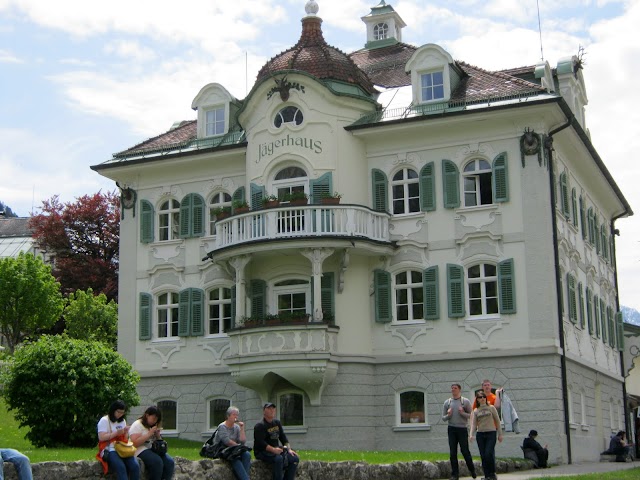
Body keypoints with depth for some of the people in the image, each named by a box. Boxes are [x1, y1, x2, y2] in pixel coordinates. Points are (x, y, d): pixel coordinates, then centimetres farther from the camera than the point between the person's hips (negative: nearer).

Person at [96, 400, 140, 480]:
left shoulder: (123, 421, 20)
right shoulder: (104, 421, 0)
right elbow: (101, 437, -11)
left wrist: (126, 432, 2)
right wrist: (116, 433, -15)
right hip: (109, 450, -6)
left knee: (135, 466, -23)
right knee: (121, 467, -33)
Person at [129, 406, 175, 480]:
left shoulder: (153, 426, 19)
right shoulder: (137, 425, -4)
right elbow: (135, 443, -18)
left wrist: (158, 435, 2)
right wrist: (149, 434, -17)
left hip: (154, 450, 7)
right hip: (141, 451, -7)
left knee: (170, 462, -20)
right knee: (157, 462, -34)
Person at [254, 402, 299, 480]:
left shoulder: (277, 423, 13)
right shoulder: (260, 426, -11)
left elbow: (283, 437, 14)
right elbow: (260, 442, -21)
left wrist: (289, 449, -1)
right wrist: (273, 449, -31)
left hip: (276, 449, 8)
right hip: (262, 452, -8)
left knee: (295, 458, -8)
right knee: (279, 458, -35)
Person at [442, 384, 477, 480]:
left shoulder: (465, 401, 2)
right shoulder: (447, 402, 9)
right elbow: (443, 418, 11)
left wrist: (462, 413, -16)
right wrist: (448, 415, -10)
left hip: (462, 429, -3)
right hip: (451, 429, 3)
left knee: (465, 451, -2)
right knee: (453, 452, 1)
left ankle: (472, 470, 20)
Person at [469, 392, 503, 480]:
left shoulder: (491, 408, 4)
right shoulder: (475, 411, 9)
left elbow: (497, 421, 6)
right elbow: (474, 424, 4)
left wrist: (500, 434, 2)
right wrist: (471, 434, -12)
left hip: (491, 433, -3)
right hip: (480, 434, 3)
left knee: (488, 454, -15)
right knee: (483, 456, 2)